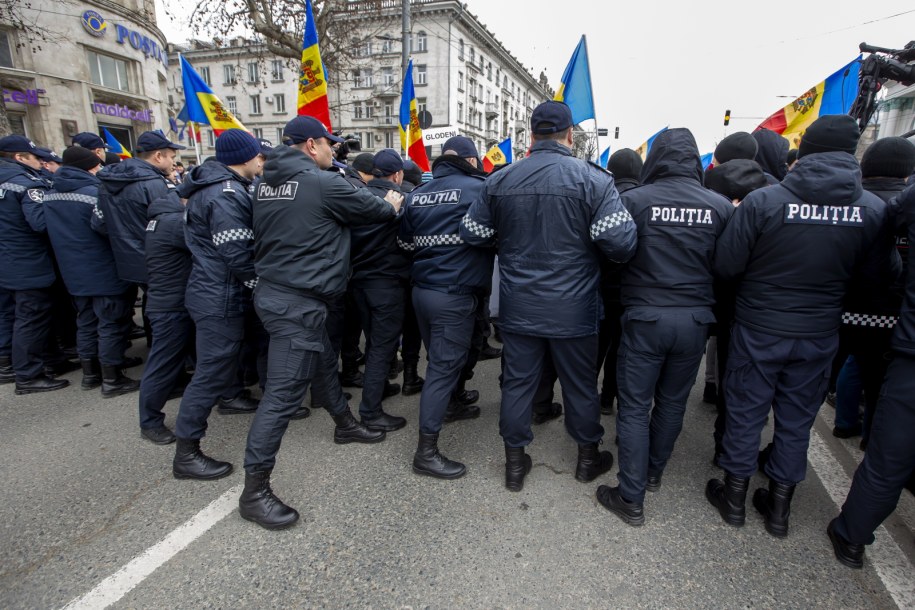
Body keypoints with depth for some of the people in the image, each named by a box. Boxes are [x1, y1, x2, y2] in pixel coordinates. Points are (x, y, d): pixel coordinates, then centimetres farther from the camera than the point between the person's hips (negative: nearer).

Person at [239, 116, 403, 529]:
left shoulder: (267, 183, 11)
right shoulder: (322, 183, -13)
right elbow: (373, 208, -3)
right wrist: (393, 203, 22)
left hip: (275, 291, 10)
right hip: (296, 301, -10)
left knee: (324, 361, 24)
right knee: (284, 392, -5)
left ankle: (344, 424, 45)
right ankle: (254, 491, 4)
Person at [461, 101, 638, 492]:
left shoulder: (499, 181, -1)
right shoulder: (593, 180, -10)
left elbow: (472, 233, 4)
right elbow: (620, 242, -17)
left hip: (517, 308, 2)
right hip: (573, 310, -2)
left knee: (517, 382, 14)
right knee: (580, 385, 16)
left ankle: (515, 463, 29)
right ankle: (588, 457, 38)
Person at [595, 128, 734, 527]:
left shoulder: (635, 199, -11)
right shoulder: (720, 205, -3)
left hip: (645, 317, -3)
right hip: (695, 319, 4)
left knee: (634, 407, 6)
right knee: (672, 403, 20)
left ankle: (631, 499, 13)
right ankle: (653, 473, 39)